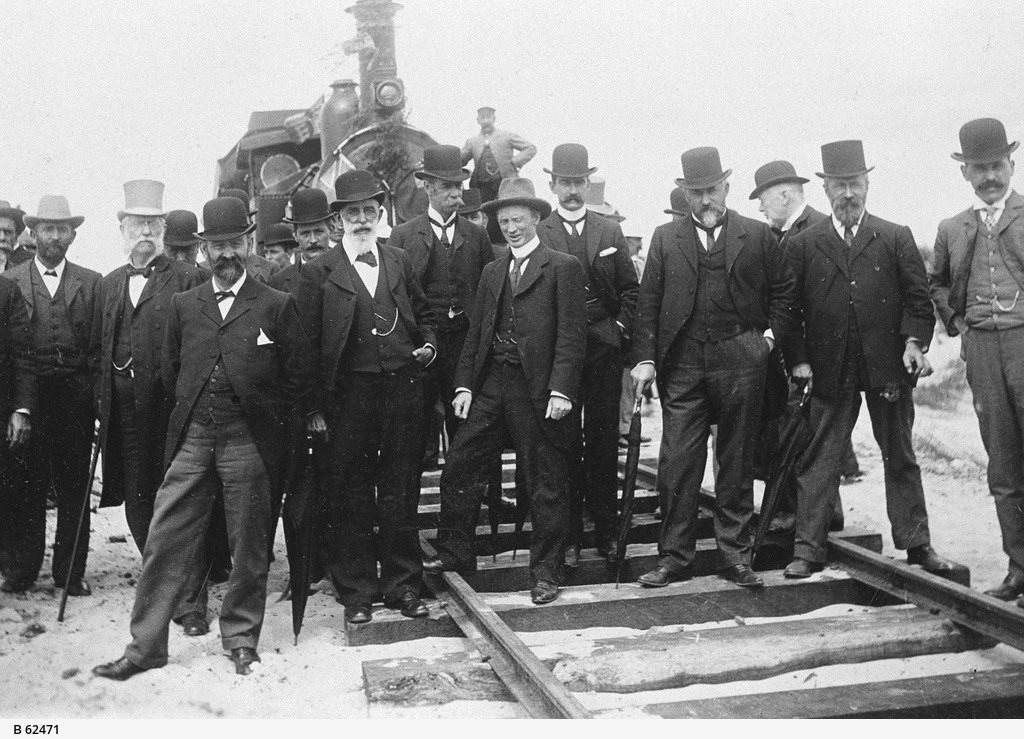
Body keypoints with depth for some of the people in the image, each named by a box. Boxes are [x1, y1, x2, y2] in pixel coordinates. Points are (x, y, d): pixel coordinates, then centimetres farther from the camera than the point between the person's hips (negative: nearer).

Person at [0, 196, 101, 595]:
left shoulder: (91, 283, 10)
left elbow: (98, 345, 6)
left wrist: (95, 394, -3)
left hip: (74, 395, 1)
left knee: (74, 487, 4)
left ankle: (70, 570, 13)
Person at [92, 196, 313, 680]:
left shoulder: (276, 306, 2)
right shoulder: (183, 305, 11)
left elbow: (299, 376, 5)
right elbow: (169, 372, 20)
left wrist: (272, 422, 4)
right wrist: (189, 415, 15)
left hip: (248, 443, -3)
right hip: (191, 441, 3)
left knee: (248, 548, 5)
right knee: (164, 542, 2)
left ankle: (241, 639, 21)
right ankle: (145, 646, 11)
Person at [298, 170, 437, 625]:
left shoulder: (400, 262, 12)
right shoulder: (319, 273, 1)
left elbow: (423, 314, 23)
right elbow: (308, 344, -2)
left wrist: (428, 345, 2)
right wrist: (315, 407, -6)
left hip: (403, 389, 3)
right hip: (349, 395, -3)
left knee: (401, 492, 9)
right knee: (351, 496, 5)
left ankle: (403, 586, 21)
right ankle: (356, 592, 17)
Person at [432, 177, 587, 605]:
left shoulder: (563, 268, -1)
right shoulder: (491, 272, 17)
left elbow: (571, 335, -8)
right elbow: (475, 333, 16)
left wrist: (561, 390, -16)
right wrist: (464, 384, 6)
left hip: (537, 389, -5)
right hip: (490, 385, 6)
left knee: (545, 485, 4)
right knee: (458, 473, 4)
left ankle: (545, 573, 17)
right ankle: (454, 563, 18)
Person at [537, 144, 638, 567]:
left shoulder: (610, 233, 11)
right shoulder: (537, 235, 1)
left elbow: (630, 290, 13)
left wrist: (621, 328, 1)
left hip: (605, 351, 2)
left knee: (604, 441, 5)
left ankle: (607, 531, 15)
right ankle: (569, 536, 10)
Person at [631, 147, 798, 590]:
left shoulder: (757, 236, 7)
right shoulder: (665, 239, 8)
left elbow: (784, 292, 12)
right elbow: (648, 303, 4)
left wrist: (771, 337, 0)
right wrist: (645, 358, -4)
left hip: (740, 362, 0)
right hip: (681, 365, 0)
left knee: (737, 463, 7)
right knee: (676, 464, 0)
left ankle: (734, 555, 18)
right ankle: (674, 557, 10)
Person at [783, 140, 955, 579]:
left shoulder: (897, 238, 8)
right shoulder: (803, 246, 6)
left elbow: (918, 298, 5)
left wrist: (914, 340, -10)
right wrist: (799, 358, -6)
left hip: (888, 365, 1)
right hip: (829, 371, 0)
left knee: (900, 458, 10)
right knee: (818, 461, 1)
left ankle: (916, 544, 22)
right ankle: (808, 551, 7)